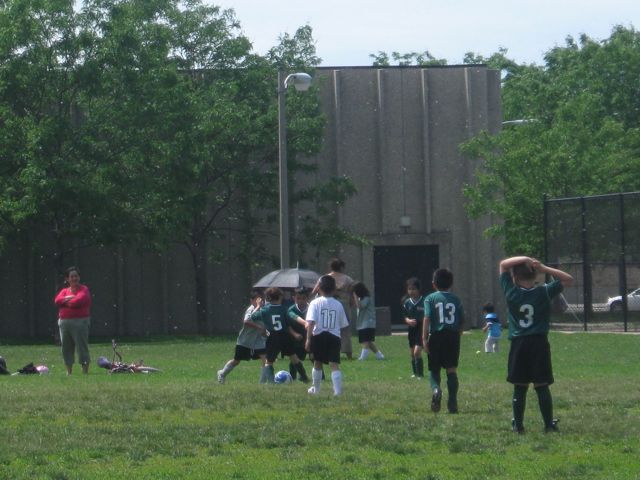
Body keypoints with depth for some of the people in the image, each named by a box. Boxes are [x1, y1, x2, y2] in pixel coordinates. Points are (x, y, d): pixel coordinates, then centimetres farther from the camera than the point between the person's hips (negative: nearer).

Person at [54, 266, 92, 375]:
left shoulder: (84, 289, 0)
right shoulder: (64, 291, 18)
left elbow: (78, 301, -16)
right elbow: (57, 300, 2)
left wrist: (64, 302, -2)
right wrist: (68, 299, -12)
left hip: (80, 322, -6)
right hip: (64, 322, 6)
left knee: (82, 346, -7)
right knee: (66, 348, 9)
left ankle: (85, 371, -6)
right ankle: (68, 372, 16)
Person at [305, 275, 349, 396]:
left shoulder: (315, 303, -5)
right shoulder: (338, 305, 6)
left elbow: (311, 322, -14)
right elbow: (343, 324, 10)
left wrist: (308, 339, -14)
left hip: (319, 336, -1)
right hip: (334, 336, 1)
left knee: (317, 363, 16)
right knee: (334, 364, -4)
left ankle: (316, 388, 30)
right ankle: (338, 390, -17)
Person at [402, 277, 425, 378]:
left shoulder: (424, 301, -11)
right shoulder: (407, 302, 4)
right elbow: (405, 316, 11)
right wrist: (408, 320, -11)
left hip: (421, 328, -6)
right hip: (411, 329, 6)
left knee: (417, 352, -17)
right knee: (412, 353, 13)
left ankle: (420, 374, -9)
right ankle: (415, 373, 28)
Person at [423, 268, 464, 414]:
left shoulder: (430, 298, 1)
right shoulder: (456, 300, 9)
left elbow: (427, 318, -10)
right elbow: (462, 321, 8)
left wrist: (425, 338, -12)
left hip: (436, 336, -2)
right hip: (453, 336, 2)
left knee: (434, 369, 9)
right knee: (452, 369, 3)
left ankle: (436, 389, -21)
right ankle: (452, 401, -5)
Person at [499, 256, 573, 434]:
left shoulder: (511, 292, -1)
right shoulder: (544, 292, -3)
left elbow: (503, 264, 10)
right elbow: (568, 279, 5)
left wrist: (524, 259, -2)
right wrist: (544, 268, -3)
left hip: (518, 345, 1)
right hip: (539, 343, -1)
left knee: (520, 387, 7)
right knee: (542, 386, 2)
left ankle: (518, 424, 8)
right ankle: (549, 424, 0)